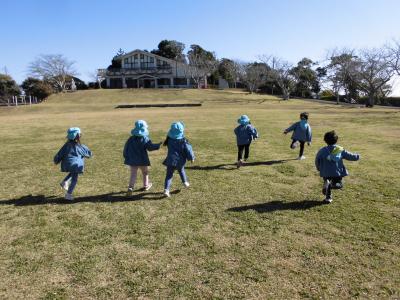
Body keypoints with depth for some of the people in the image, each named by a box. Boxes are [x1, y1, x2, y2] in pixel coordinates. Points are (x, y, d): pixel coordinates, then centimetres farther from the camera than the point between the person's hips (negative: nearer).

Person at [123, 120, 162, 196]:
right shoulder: (145, 139, -14)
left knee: (133, 174, 5)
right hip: (142, 160, -2)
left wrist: (126, 156, 15)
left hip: (132, 160, 2)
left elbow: (126, 148, 2)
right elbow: (150, 147, -10)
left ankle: (130, 187, -12)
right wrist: (158, 145, 2)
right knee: (145, 172, 20)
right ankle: (146, 185, 35)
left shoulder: (131, 139, -3)